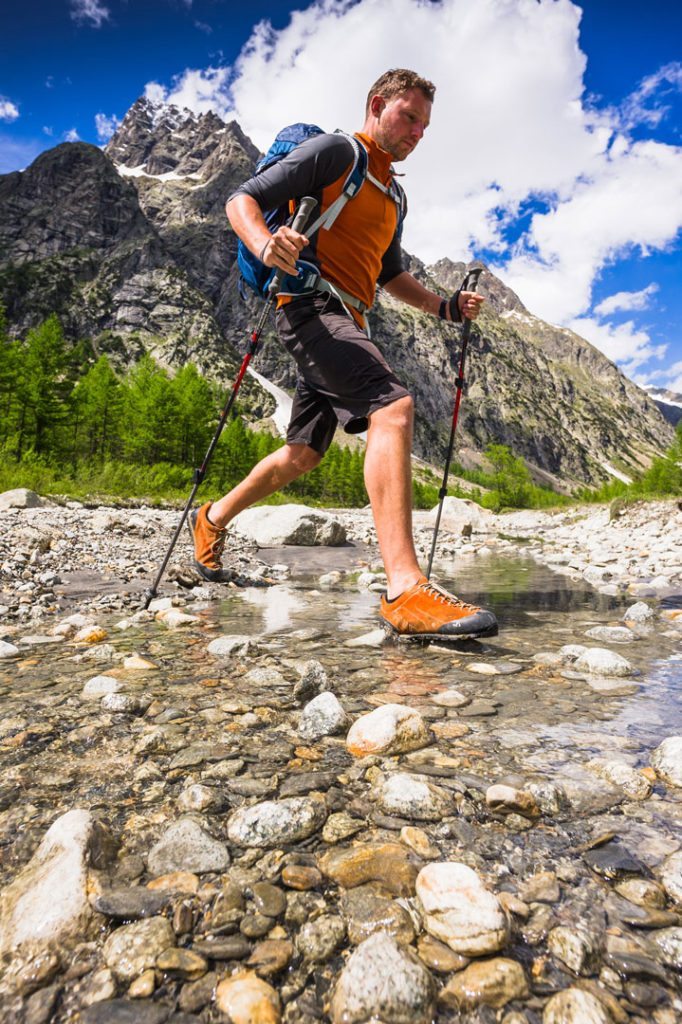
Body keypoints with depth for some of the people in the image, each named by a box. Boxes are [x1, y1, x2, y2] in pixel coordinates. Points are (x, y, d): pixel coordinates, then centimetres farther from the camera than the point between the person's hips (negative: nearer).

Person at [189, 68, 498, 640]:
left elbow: (390, 275, 35)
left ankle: (214, 520, 31)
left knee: (305, 452, 11)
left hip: (345, 323, 10)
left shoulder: (393, 195, 28)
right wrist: (264, 243, -28)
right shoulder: (337, 151, 3)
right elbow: (243, 200, -5)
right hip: (313, 303, -10)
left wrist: (444, 307, 20)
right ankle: (405, 590, -37)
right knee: (392, 406, -29)